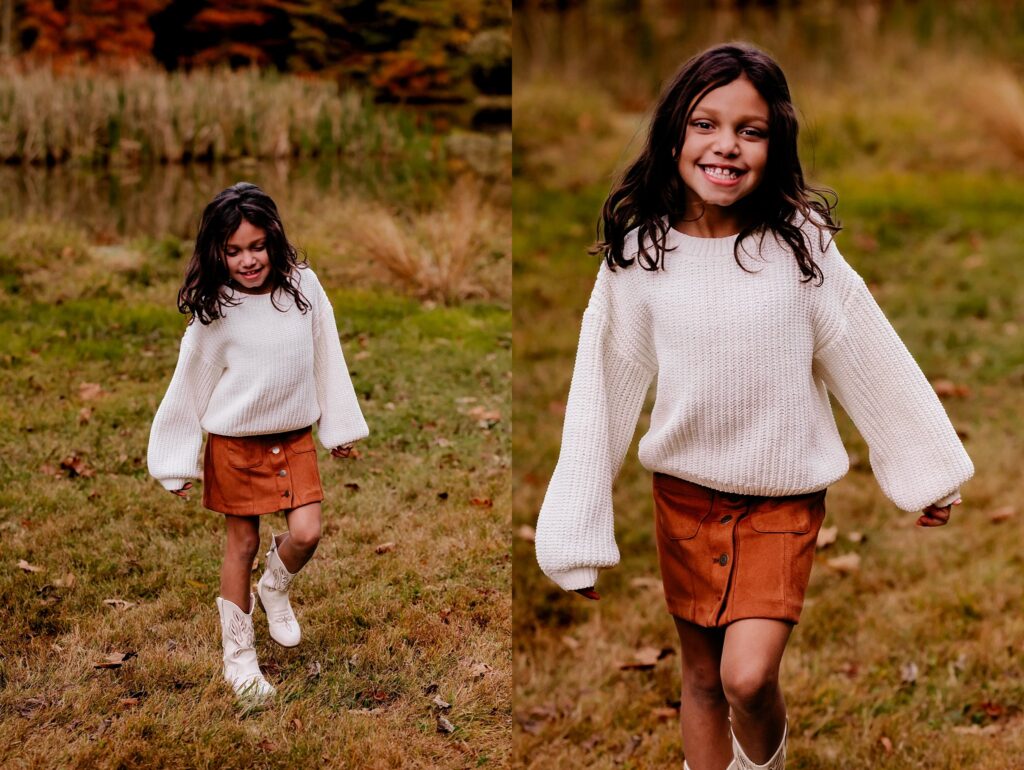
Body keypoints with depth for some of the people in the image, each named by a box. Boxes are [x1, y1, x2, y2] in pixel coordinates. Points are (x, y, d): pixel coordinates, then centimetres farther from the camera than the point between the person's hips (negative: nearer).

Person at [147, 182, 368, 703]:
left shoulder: (304, 286, -10)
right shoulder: (215, 311, -15)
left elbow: (325, 359, 1)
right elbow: (189, 386, -6)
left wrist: (339, 427, 8)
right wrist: (177, 464, -2)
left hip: (295, 439, 2)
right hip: (235, 443, -2)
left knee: (305, 533, -8)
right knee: (242, 543, 7)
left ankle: (275, 589, 28)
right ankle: (238, 657, 22)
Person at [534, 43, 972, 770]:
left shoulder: (800, 243, -13)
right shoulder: (638, 253, -10)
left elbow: (872, 360, -3)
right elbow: (603, 389, -5)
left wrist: (929, 471, 5)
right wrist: (574, 535, -3)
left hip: (783, 498, -2)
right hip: (684, 495, 2)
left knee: (748, 676, -13)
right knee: (701, 676, 13)